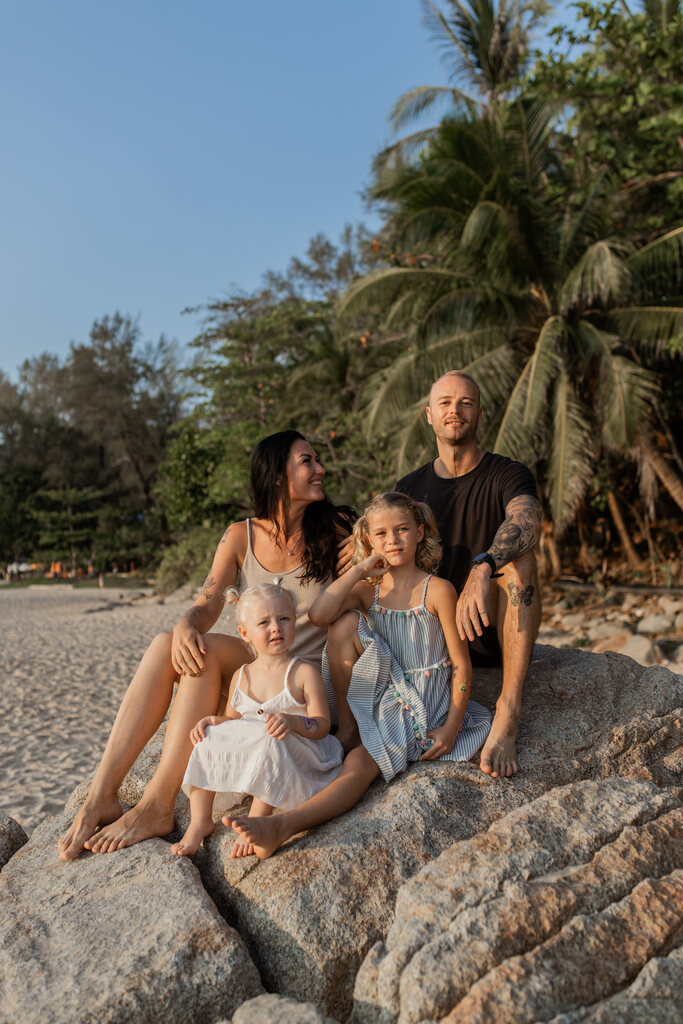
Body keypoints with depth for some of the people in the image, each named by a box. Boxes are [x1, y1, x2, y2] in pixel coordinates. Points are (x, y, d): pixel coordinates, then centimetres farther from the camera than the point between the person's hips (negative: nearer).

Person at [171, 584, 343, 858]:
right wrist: (213, 720, -4)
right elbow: (232, 718, 20)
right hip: (246, 755, 6)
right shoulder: (241, 676, 7)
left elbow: (323, 724, -12)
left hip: (294, 755, -5)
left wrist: (293, 722, -32)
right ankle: (200, 821, -2)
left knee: (271, 742, -35)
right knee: (208, 738, -12)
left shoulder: (304, 673, -8)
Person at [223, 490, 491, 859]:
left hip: (428, 709, -4)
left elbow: (461, 665, -7)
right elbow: (317, 615, -18)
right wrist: (359, 570, -13)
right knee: (349, 620, -12)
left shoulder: (438, 590, -8)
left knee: (361, 761, -26)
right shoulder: (366, 590, 3)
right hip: (383, 700, 4)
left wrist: (452, 727, -13)